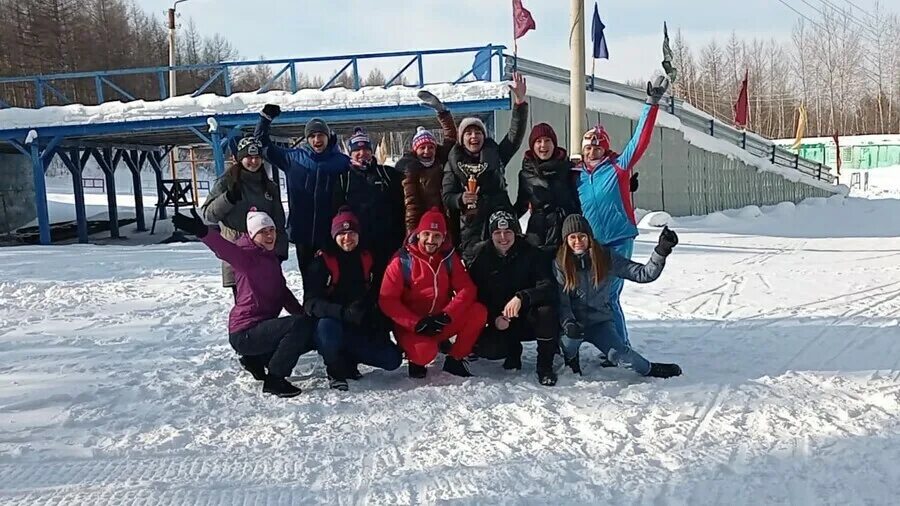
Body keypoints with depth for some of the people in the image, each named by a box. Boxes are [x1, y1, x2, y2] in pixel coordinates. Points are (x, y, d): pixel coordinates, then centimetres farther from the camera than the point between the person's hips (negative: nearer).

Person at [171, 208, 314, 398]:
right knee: (301, 326, -26)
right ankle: (274, 380, -13)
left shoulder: (270, 257, 12)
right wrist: (203, 232, -56)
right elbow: (228, 250, -36)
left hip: (262, 327, 9)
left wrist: (304, 315, 3)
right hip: (245, 333, -9)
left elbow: (282, 292, 14)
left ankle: (256, 358, 17)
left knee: (311, 336, 17)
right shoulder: (248, 256, -14)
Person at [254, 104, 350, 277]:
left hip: (331, 233, -2)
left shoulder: (342, 161, 3)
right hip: (302, 232, 2)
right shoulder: (294, 158, 7)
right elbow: (262, 144, 14)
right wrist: (265, 118, 7)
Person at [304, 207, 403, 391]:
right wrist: (344, 312, -35)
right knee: (327, 326, -39)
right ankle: (336, 371, -10)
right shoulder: (323, 261, -10)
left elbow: (378, 297, 12)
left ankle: (347, 357, 13)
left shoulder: (368, 259, 6)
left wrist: (382, 326, -5)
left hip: (361, 329, 4)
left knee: (393, 359, -11)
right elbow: (311, 302, -20)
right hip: (332, 324, -4)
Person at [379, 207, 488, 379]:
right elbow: (387, 300, -12)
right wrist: (417, 323, -21)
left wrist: (446, 316, -19)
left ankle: (455, 360, -2)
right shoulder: (402, 261, -8)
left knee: (479, 312, -19)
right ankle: (417, 361, 4)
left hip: (442, 323, 4)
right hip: (411, 327, -4)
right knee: (425, 352, -35)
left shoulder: (449, 257, 2)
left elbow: (466, 289, -3)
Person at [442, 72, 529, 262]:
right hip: (470, 227, -1)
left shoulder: (495, 154, 13)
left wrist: (520, 101, -7)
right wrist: (461, 199, -15)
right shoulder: (453, 163, 11)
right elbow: (446, 197, 8)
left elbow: (516, 134, 3)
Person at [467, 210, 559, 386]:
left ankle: (545, 365, -12)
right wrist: (493, 318, -15)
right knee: (484, 349, -26)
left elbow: (549, 287, -22)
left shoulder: (530, 253, -10)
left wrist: (521, 297, -40)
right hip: (497, 321, 2)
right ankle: (513, 348, 12)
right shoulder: (481, 254, -5)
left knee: (546, 310, -34)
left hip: (529, 319, -1)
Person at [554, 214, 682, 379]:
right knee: (571, 337, -35)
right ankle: (571, 358, 2)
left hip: (600, 322, 1)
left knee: (619, 354, -24)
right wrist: (568, 324, -30)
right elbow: (561, 301, -11)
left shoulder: (606, 257, -4)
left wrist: (661, 251, -22)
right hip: (573, 322, -1)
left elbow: (644, 274, -8)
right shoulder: (560, 263, -8)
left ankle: (648, 368, 10)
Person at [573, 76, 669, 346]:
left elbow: (640, 140, -8)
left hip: (618, 241, -4)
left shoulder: (619, 166, 0)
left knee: (609, 297, -4)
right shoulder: (575, 175, 8)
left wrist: (652, 104, -13)